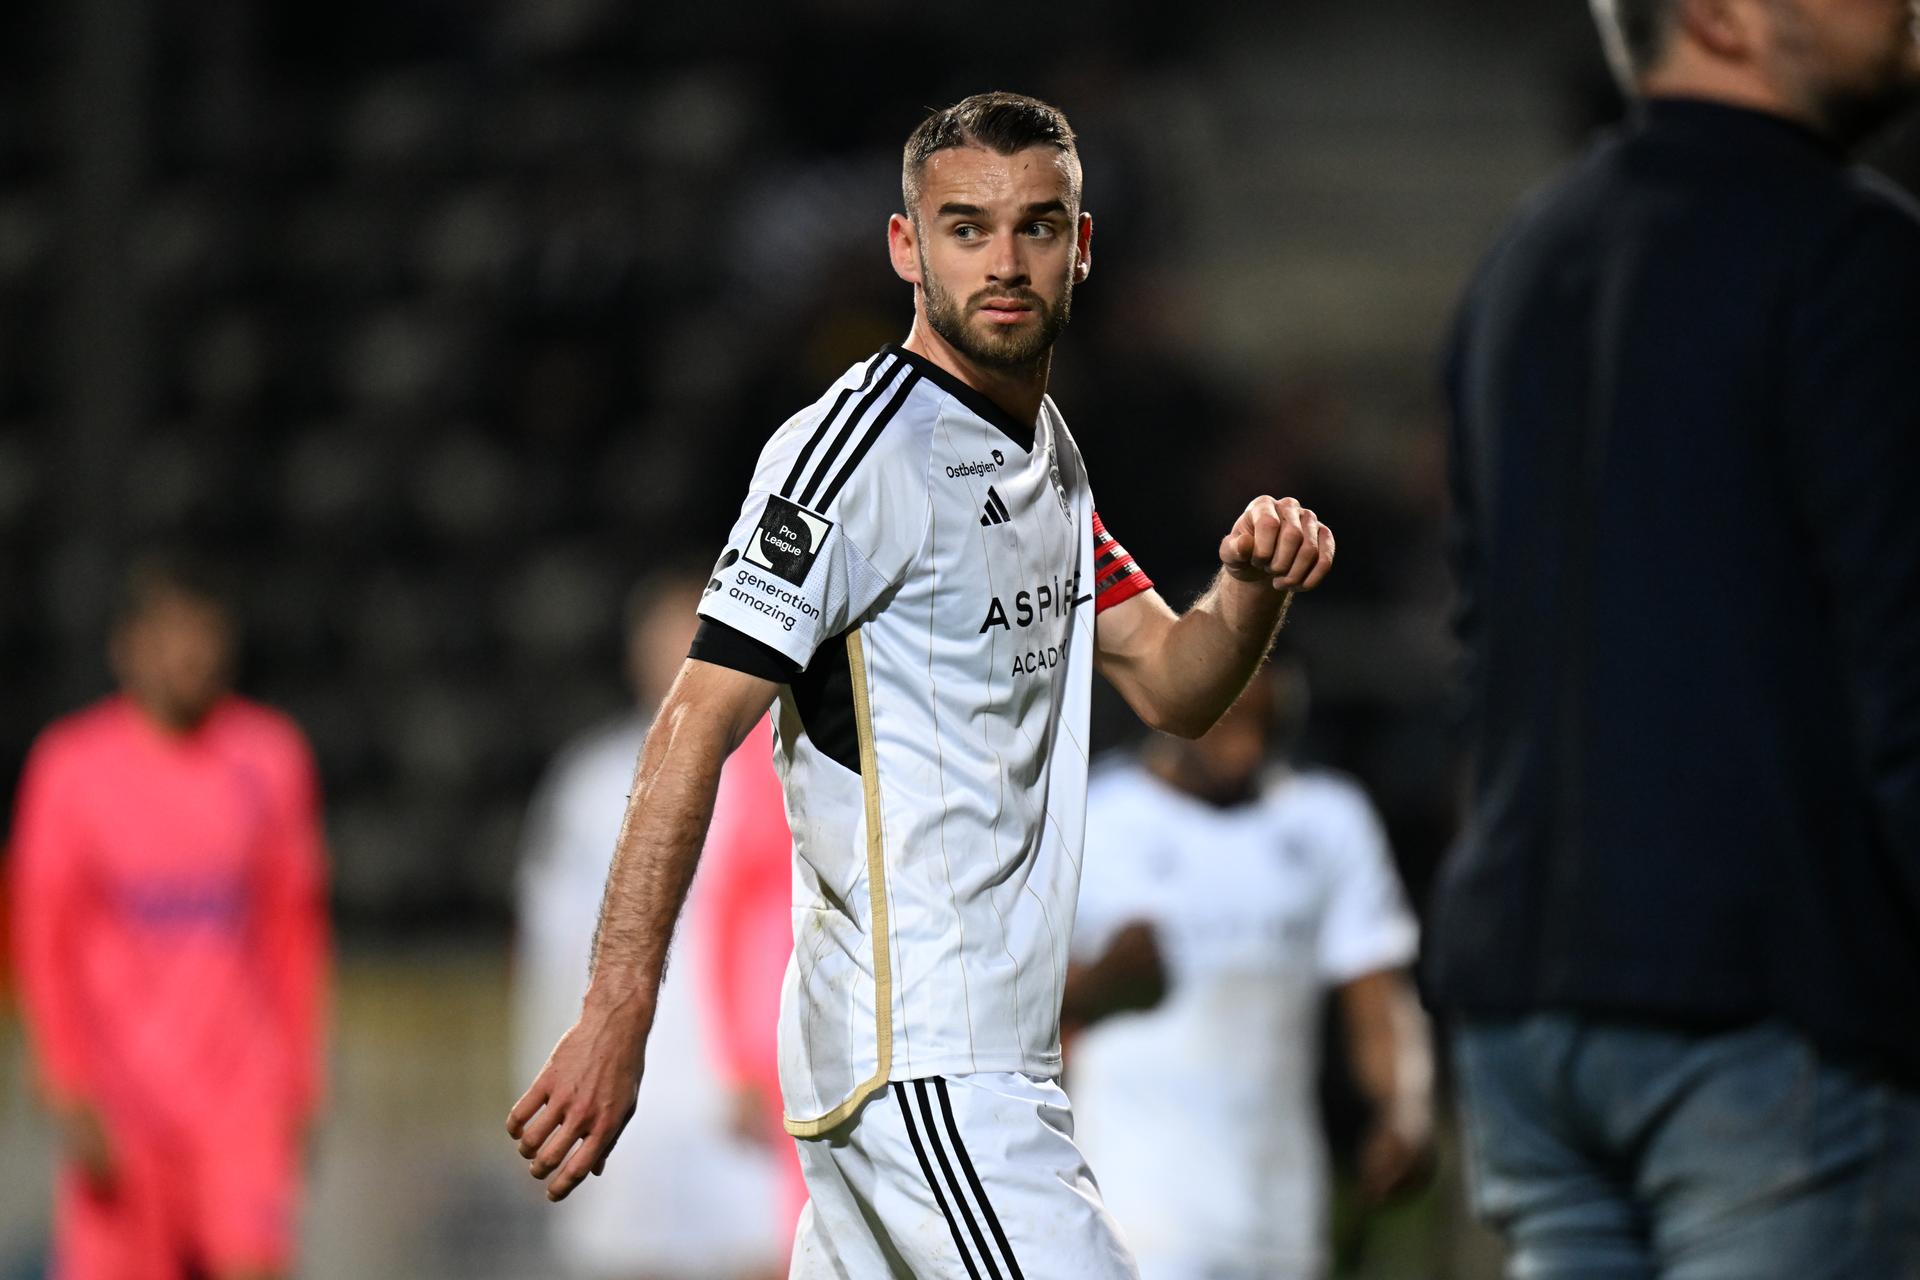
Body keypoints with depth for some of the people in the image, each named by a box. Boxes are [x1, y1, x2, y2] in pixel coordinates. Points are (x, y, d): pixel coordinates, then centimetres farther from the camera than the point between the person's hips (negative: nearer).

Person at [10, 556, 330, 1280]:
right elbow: (44, 941, -5)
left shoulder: (271, 758, 4)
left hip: (242, 1091, 1)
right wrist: (71, 1096, -12)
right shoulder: (72, 766, -4)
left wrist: (300, 1081, 10)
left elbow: (295, 928, 11)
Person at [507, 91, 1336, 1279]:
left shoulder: (1045, 448, 17)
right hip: (923, 1065, -9)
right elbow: (697, 727, -16)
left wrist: (1253, 586, -3)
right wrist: (616, 1016, -24)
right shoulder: (858, 447, -12)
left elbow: (1173, 686, 21)